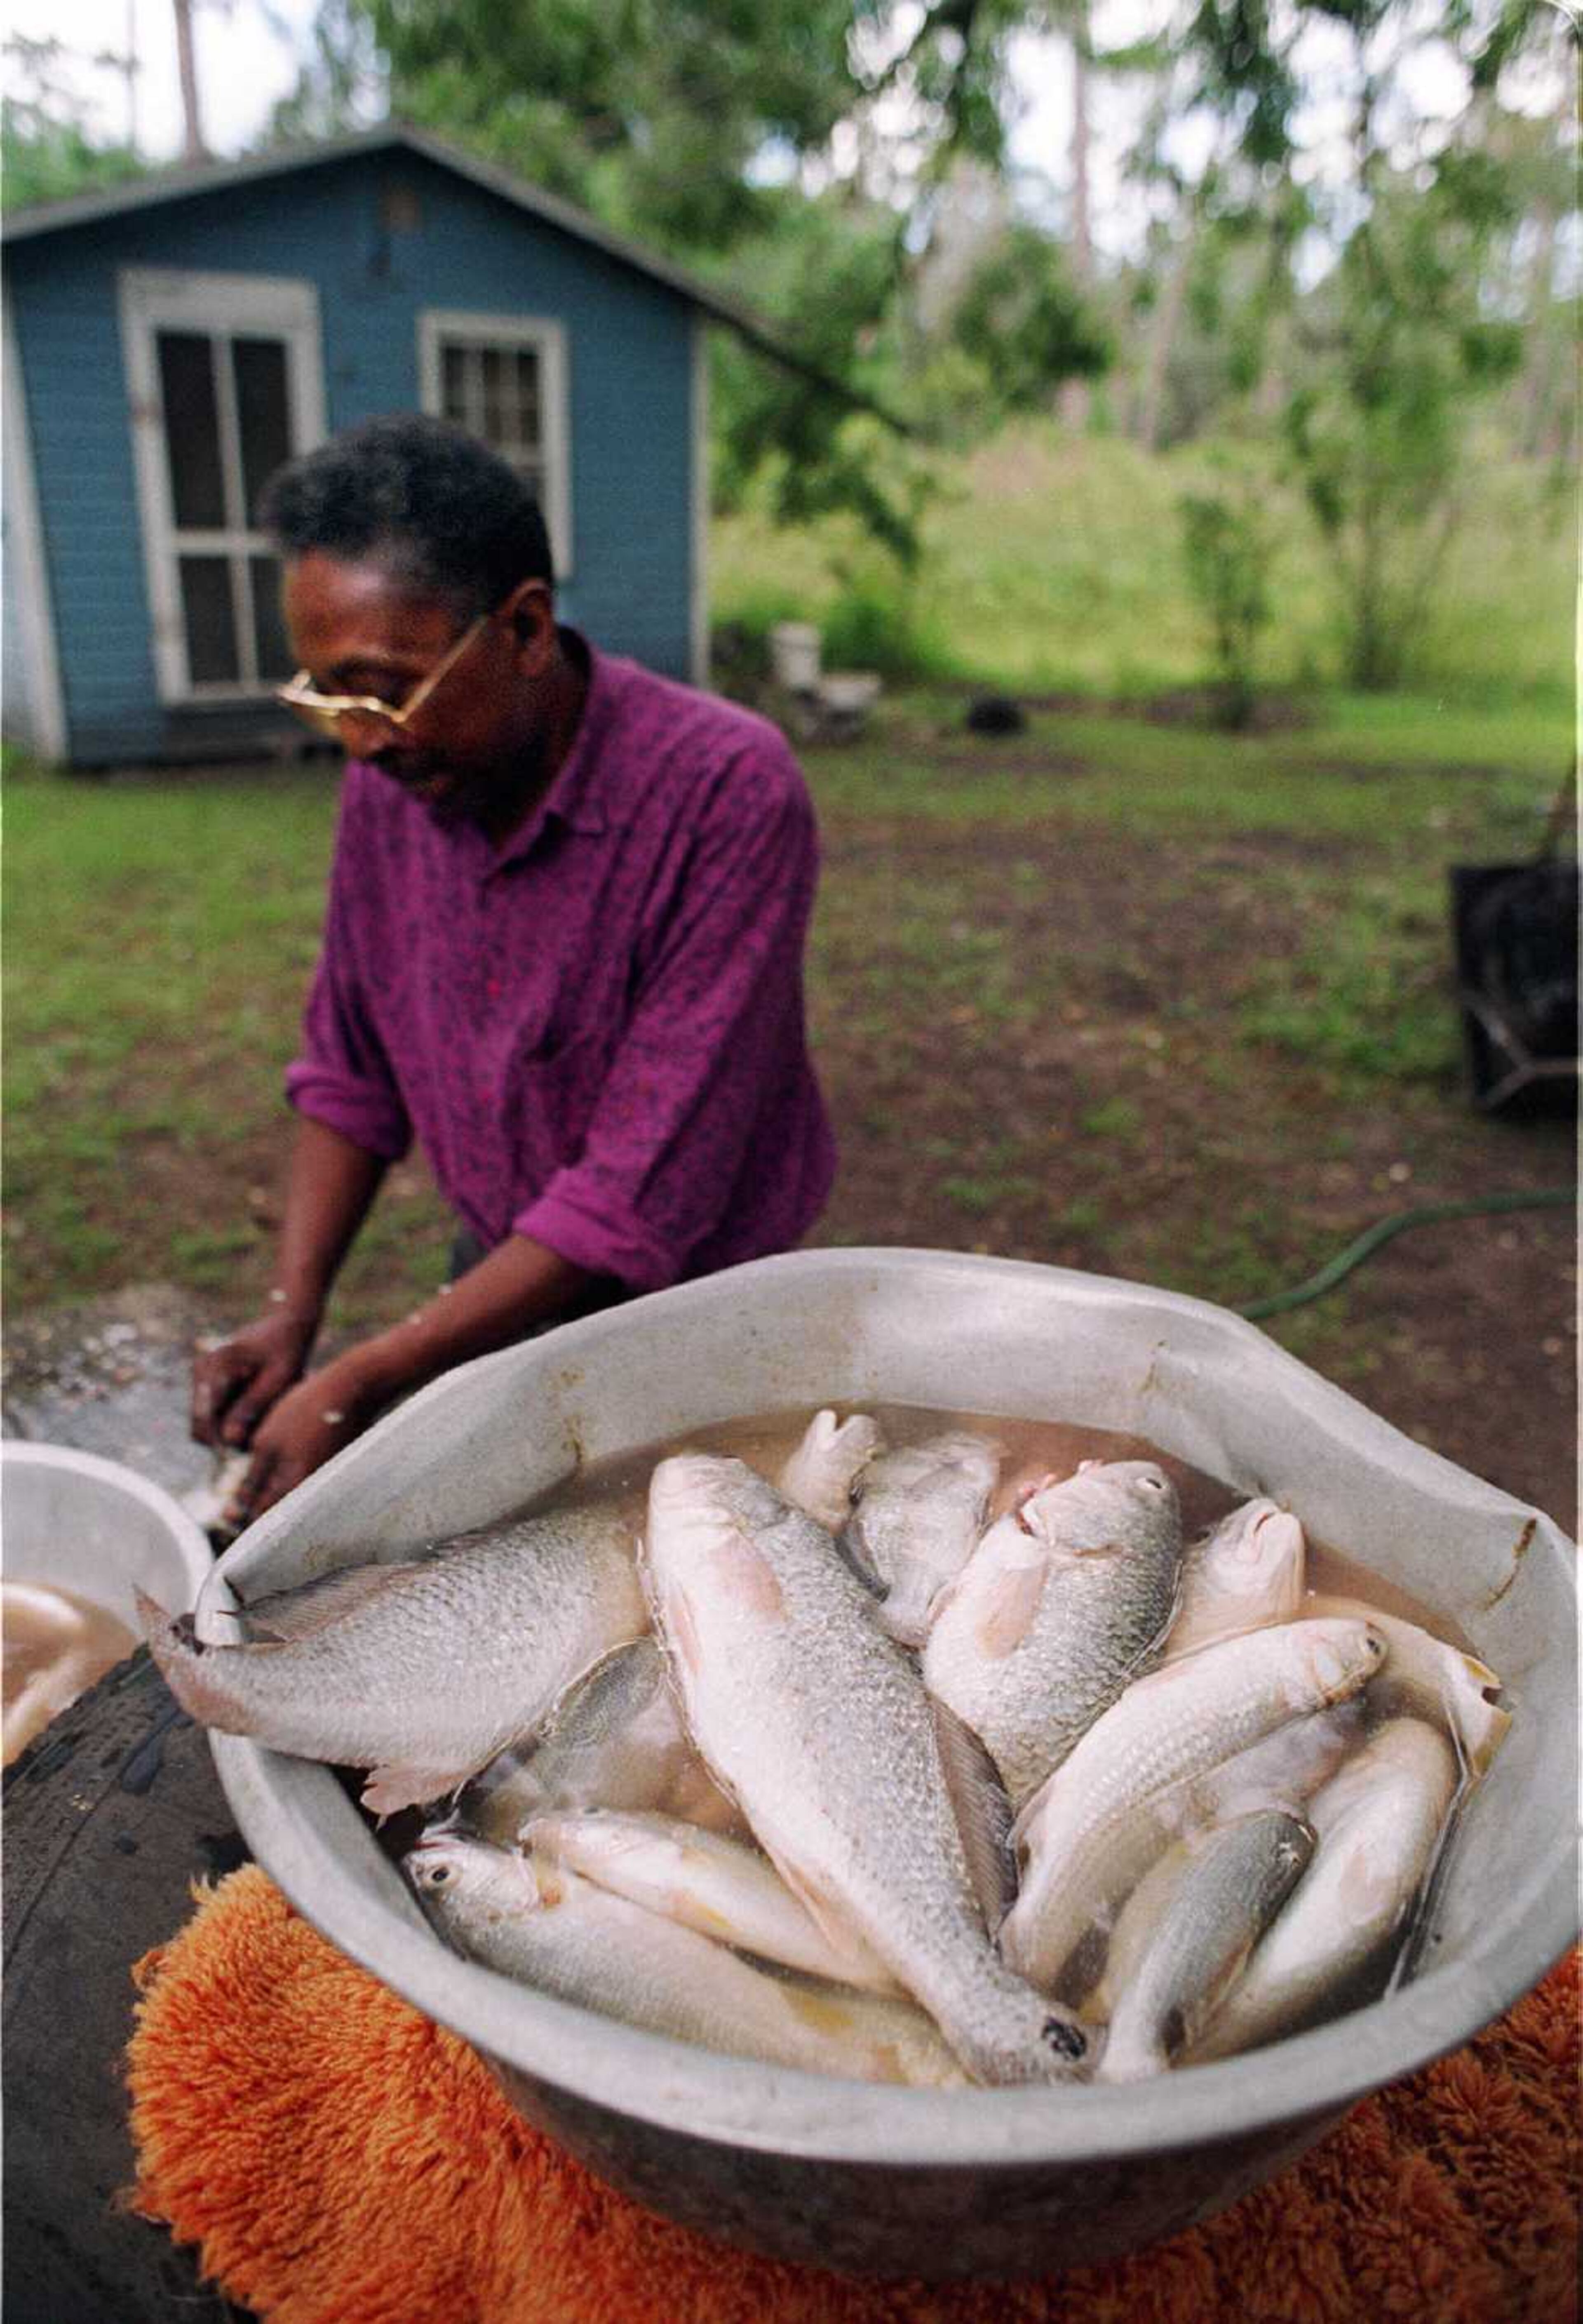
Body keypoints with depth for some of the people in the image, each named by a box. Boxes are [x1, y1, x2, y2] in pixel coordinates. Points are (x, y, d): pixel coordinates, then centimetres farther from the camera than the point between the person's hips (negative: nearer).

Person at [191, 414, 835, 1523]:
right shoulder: (391, 779, -7)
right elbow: (350, 1069, 5)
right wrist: (293, 1310, -7)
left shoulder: (729, 794, -27)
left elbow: (645, 1194, -29)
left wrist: (359, 1386, -27)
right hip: (494, 1281, 5)